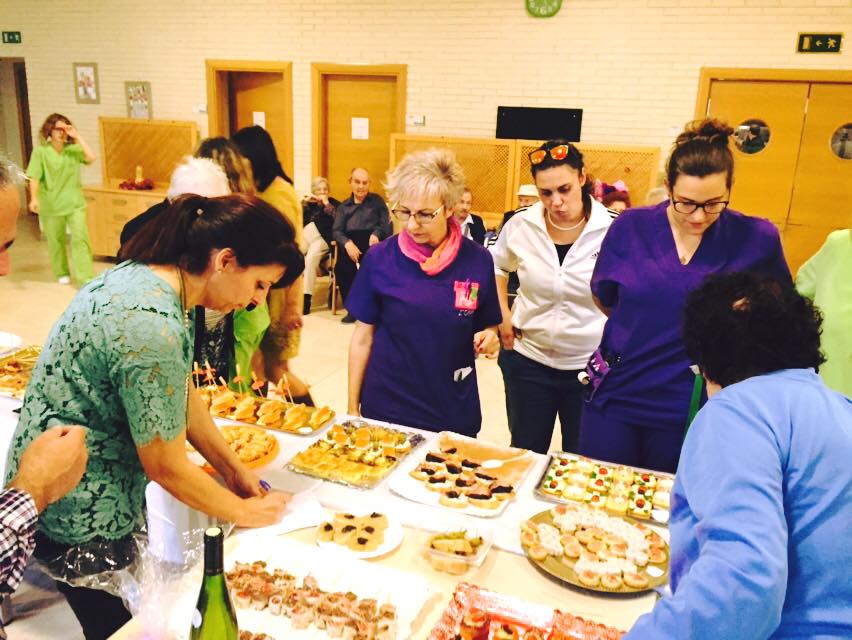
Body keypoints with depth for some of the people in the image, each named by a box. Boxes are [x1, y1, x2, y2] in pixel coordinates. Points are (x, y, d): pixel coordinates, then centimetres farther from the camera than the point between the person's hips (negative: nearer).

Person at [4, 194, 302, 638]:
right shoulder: (152, 328, -33)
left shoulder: (148, 274, -4)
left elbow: (181, 390, 6)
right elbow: (167, 468, -23)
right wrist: (245, 512, -8)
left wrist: (232, 469, 6)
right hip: (80, 522, -8)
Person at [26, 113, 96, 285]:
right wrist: (34, 198, -21)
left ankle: (86, 278, -10)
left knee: (80, 238, -9)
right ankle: (62, 273, 31)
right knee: (55, 240, 13)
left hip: (74, 203, 0)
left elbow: (91, 158, -19)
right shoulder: (40, 151, -4)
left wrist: (77, 137, -15)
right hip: (51, 205, 0)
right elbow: (34, 177, -8)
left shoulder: (73, 149, 0)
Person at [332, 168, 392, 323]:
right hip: (351, 243, 2)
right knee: (341, 268, -32)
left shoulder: (376, 200, 21)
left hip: (372, 241, -1)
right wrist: (347, 243, -13)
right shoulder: (344, 206, 25)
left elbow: (385, 223, 7)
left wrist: (376, 234, -17)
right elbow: (336, 231, 11)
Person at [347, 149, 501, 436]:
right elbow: (363, 336, -1)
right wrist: (353, 407, 1)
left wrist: (489, 338, -17)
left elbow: (488, 326, 6)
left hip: (454, 410, 1)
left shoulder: (477, 260, -6)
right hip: (386, 406, 0)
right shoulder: (379, 258, -8)